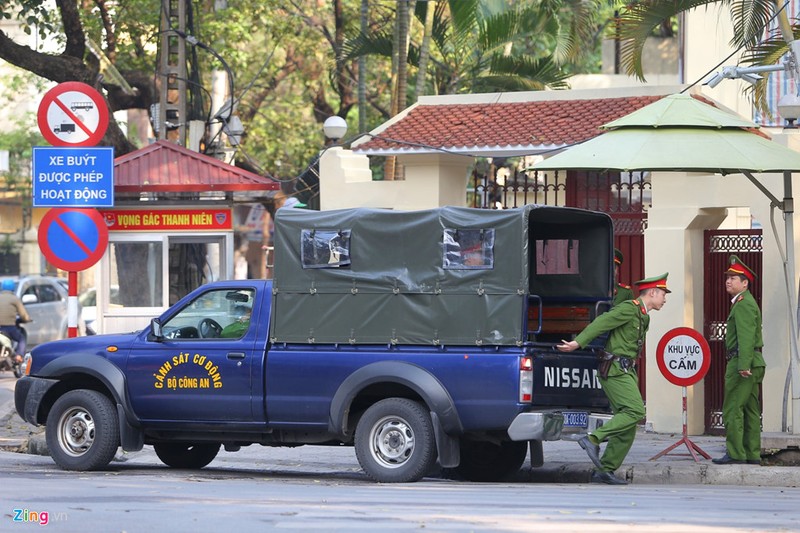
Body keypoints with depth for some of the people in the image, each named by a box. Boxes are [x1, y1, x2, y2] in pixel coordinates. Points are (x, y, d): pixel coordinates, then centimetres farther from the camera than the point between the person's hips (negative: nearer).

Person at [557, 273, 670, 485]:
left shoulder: (643, 316, 21)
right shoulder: (629, 309, -9)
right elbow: (602, 322, -17)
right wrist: (577, 343, -25)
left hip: (626, 372, 10)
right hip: (616, 370, -10)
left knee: (628, 428, 4)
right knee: (635, 411, -23)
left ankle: (605, 470, 5)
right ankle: (593, 439, -23)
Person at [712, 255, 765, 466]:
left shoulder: (744, 304, -12)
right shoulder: (746, 303, 21)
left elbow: (746, 336, -22)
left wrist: (743, 365, -29)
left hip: (742, 361, -11)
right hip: (753, 364, 11)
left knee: (733, 409, -11)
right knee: (750, 411, 9)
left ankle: (735, 454, -13)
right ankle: (752, 454, 10)